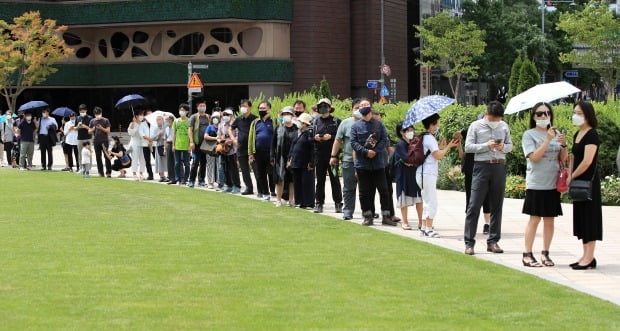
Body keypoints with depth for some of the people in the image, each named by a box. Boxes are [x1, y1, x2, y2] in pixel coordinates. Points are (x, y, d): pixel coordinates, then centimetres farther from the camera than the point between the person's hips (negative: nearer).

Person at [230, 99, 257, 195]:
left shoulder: (254, 119, -5)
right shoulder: (238, 120, 9)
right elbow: (230, 129, 25)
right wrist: (233, 139, 12)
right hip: (241, 148, 5)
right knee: (244, 170, 8)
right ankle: (249, 188, 16)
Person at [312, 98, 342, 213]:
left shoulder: (336, 121, 2)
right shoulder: (315, 121, 12)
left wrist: (331, 137, -17)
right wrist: (315, 137, -7)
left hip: (332, 154, -3)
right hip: (319, 153, 3)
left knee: (334, 179, 1)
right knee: (320, 179, 6)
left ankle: (338, 203, 5)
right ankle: (319, 203, 10)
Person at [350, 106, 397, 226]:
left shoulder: (378, 124, 6)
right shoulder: (356, 126, 4)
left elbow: (384, 140, -1)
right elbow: (353, 142, -4)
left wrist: (375, 151, -15)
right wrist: (366, 152, -17)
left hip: (378, 163, 0)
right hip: (362, 164, 0)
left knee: (383, 190, 0)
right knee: (364, 192, 4)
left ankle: (386, 216, 6)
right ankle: (367, 216, 13)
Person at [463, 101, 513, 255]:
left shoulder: (504, 126, 10)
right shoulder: (475, 126, 0)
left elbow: (510, 145, 15)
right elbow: (468, 147, -5)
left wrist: (503, 147, -9)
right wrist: (486, 146, -17)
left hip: (499, 167, 4)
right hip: (482, 166, -4)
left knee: (496, 206, 7)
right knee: (474, 205, -7)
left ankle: (493, 241, 14)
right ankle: (469, 242, -4)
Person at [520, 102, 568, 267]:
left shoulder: (556, 134, 10)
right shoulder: (529, 135, -2)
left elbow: (563, 160, 10)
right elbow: (534, 157, -14)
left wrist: (563, 145, -8)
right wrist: (548, 140, -19)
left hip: (553, 184, 4)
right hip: (536, 184, -4)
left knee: (549, 220, 7)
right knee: (534, 219, -4)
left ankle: (545, 253, 14)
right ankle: (527, 255, 1)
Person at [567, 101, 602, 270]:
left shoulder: (592, 135, -14)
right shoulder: (577, 134, 13)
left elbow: (587, 161, -20)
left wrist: (571, 177, -10)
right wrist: (569, 176, 2)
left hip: (589, 181, -9)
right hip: (578, 182, 9)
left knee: (589, 217, -5)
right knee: (581, 217, 10)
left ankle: (589, 258, -2)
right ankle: (586, 256, 16)